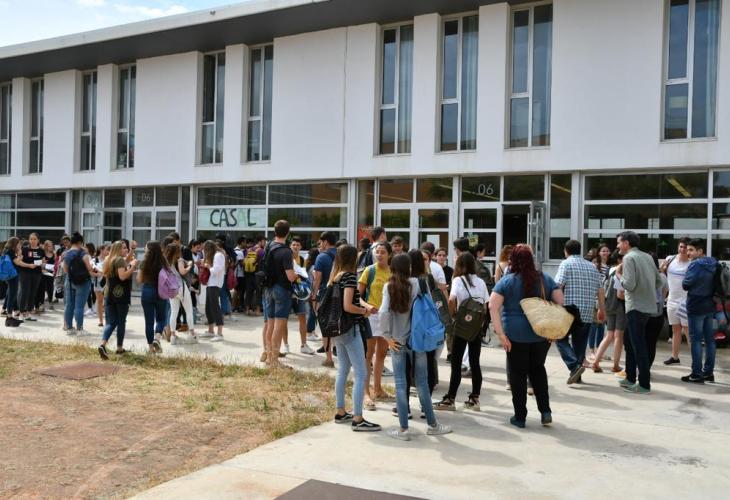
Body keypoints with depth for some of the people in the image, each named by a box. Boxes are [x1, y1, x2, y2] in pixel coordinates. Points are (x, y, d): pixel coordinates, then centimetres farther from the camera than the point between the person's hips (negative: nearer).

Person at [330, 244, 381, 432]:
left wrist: (362, 306, 12)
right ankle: (357, 419, -7)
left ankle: (341, 413, 24)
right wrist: (364, 311, -6)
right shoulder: (349, 276, -15)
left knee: (343, 370, 17)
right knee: (361, 373, -6)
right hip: (350, 328, -9)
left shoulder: (334, 277, 9)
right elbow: (347, 306, -23)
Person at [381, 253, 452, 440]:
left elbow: (384, 313, -16)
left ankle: (403, 429, 6)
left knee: (400, 384, 5)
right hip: (417, 339, 0)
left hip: (397, 341, 1)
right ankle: (432, 425, 19)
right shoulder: (418, 283, -7)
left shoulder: (388, 286, -5)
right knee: (422, 382, 9)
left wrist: (387, 336, -8)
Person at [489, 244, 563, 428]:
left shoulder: (507, 281, -5)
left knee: (518, 374, 9)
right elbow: (561, 302, 1)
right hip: (542, 334, 3)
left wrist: (500, 333, -13)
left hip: (516, 335, -3)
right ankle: (545, 411, 15)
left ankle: (520, 417, 16)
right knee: (538, 369, 22)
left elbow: (493, 306, -14)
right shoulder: (545, 278, 3)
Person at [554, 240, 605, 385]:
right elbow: (600, 290, 15)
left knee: (561, 339, 5)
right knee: (580, 343, 11)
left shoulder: (566, 264, -3)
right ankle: (577, 375, 13)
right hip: (587, 313, 5)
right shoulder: (592, 266, 15)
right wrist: (602, 309, 22)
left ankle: (574, 366, -13)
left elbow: (558, 285, -15)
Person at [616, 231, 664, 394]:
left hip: (636, 306, -8)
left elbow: (629, 285, -19)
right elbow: (659, 281, 13)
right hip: (648, 305, 8)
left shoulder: (629, 258, -12)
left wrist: (618, 274, -3)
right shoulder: (647, 256, 12)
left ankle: (644, 385, 1)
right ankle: (630, 378, 23)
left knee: (638, 345, -3)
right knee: (630, 342, 18)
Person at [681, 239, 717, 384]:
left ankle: (697, 374, -2)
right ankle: (708, 372, 18)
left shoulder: (695, 265, -16)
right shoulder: (714, 264, 8)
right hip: (710, 306, 8)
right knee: (709, 339, 12)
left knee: (696, 340, -3)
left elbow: (685, 285, -13)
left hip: (696, 307, -8)